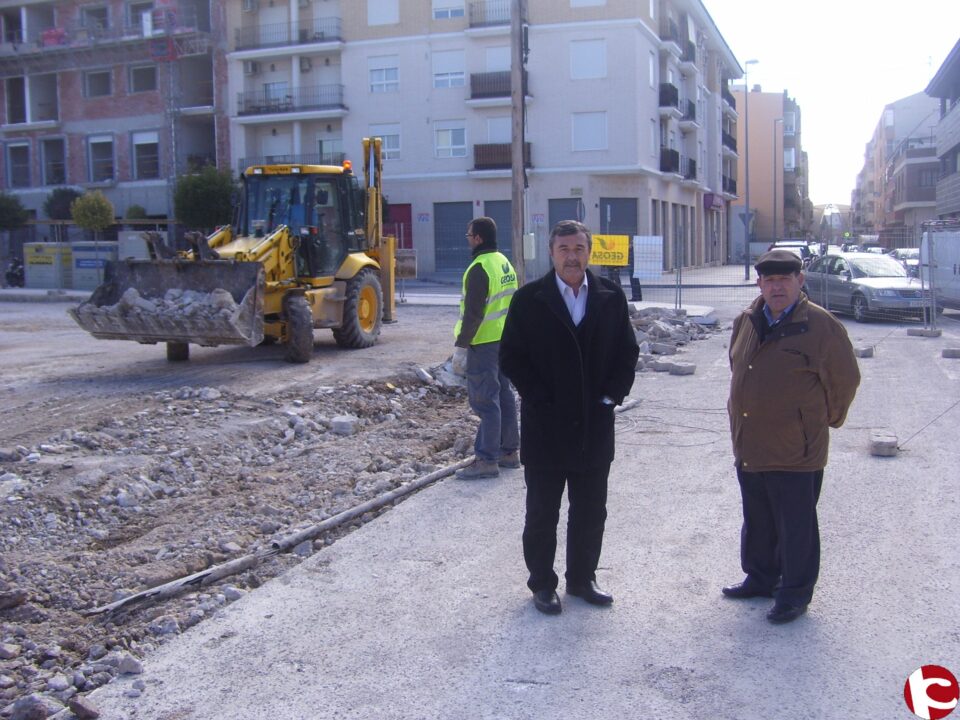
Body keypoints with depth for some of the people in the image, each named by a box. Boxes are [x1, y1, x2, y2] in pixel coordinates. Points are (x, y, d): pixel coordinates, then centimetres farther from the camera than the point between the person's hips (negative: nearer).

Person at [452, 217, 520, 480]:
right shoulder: (505, 263, 12)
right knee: (504, 395, 15)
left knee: (484, 400, -6)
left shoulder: (479, 268, -17)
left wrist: (461, 345, -17)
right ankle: (509, 451, 24)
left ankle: (486, 460, -3)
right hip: (505, 340, 9)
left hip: (484, 342, -9)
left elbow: (473, 312, -21)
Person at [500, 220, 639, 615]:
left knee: (591, 513, 13)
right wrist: (541, 400, -11)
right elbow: (511, 357, -6)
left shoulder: (611, 297, 3)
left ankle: (582, 579, 30)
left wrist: (611, 395, -3)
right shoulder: (529, 300, -5)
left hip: (595, 426, 3)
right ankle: (542, 584, 23)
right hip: (545, 426, -3)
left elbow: (627, 352, 8)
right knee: (541, 513, 8)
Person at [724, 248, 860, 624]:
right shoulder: (746, 322, 7)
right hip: (749, 447, 6)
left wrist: (823, 421, 5)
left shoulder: (821, 326, -12)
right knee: (757, 521, 20)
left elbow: (844, 380, -5)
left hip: (795, 451, -6)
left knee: (796, 526, 5)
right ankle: (760, 578, 36)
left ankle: (795, 592, 18)